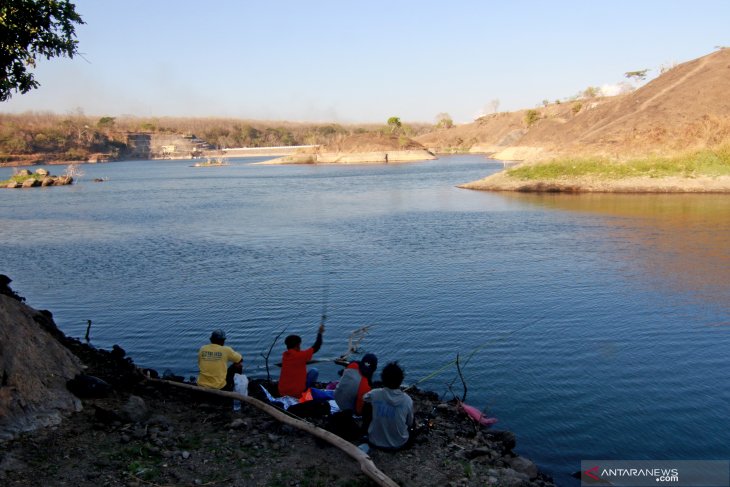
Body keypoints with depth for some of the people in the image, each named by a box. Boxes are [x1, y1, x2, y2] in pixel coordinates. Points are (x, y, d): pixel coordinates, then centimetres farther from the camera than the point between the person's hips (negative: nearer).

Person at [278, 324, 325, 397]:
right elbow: (315, 348, -5)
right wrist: (320, 333, 8)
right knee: (314, 371, 7)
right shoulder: (300, 355, -15)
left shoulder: (284, 355, 4)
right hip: (297, 393, -6)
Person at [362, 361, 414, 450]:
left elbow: (364, 398, 9)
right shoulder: (407, 400, -18)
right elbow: (410, 424, -2)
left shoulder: (374, 394, -17)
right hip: (399, 444, 1)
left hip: (376, 442, -1)